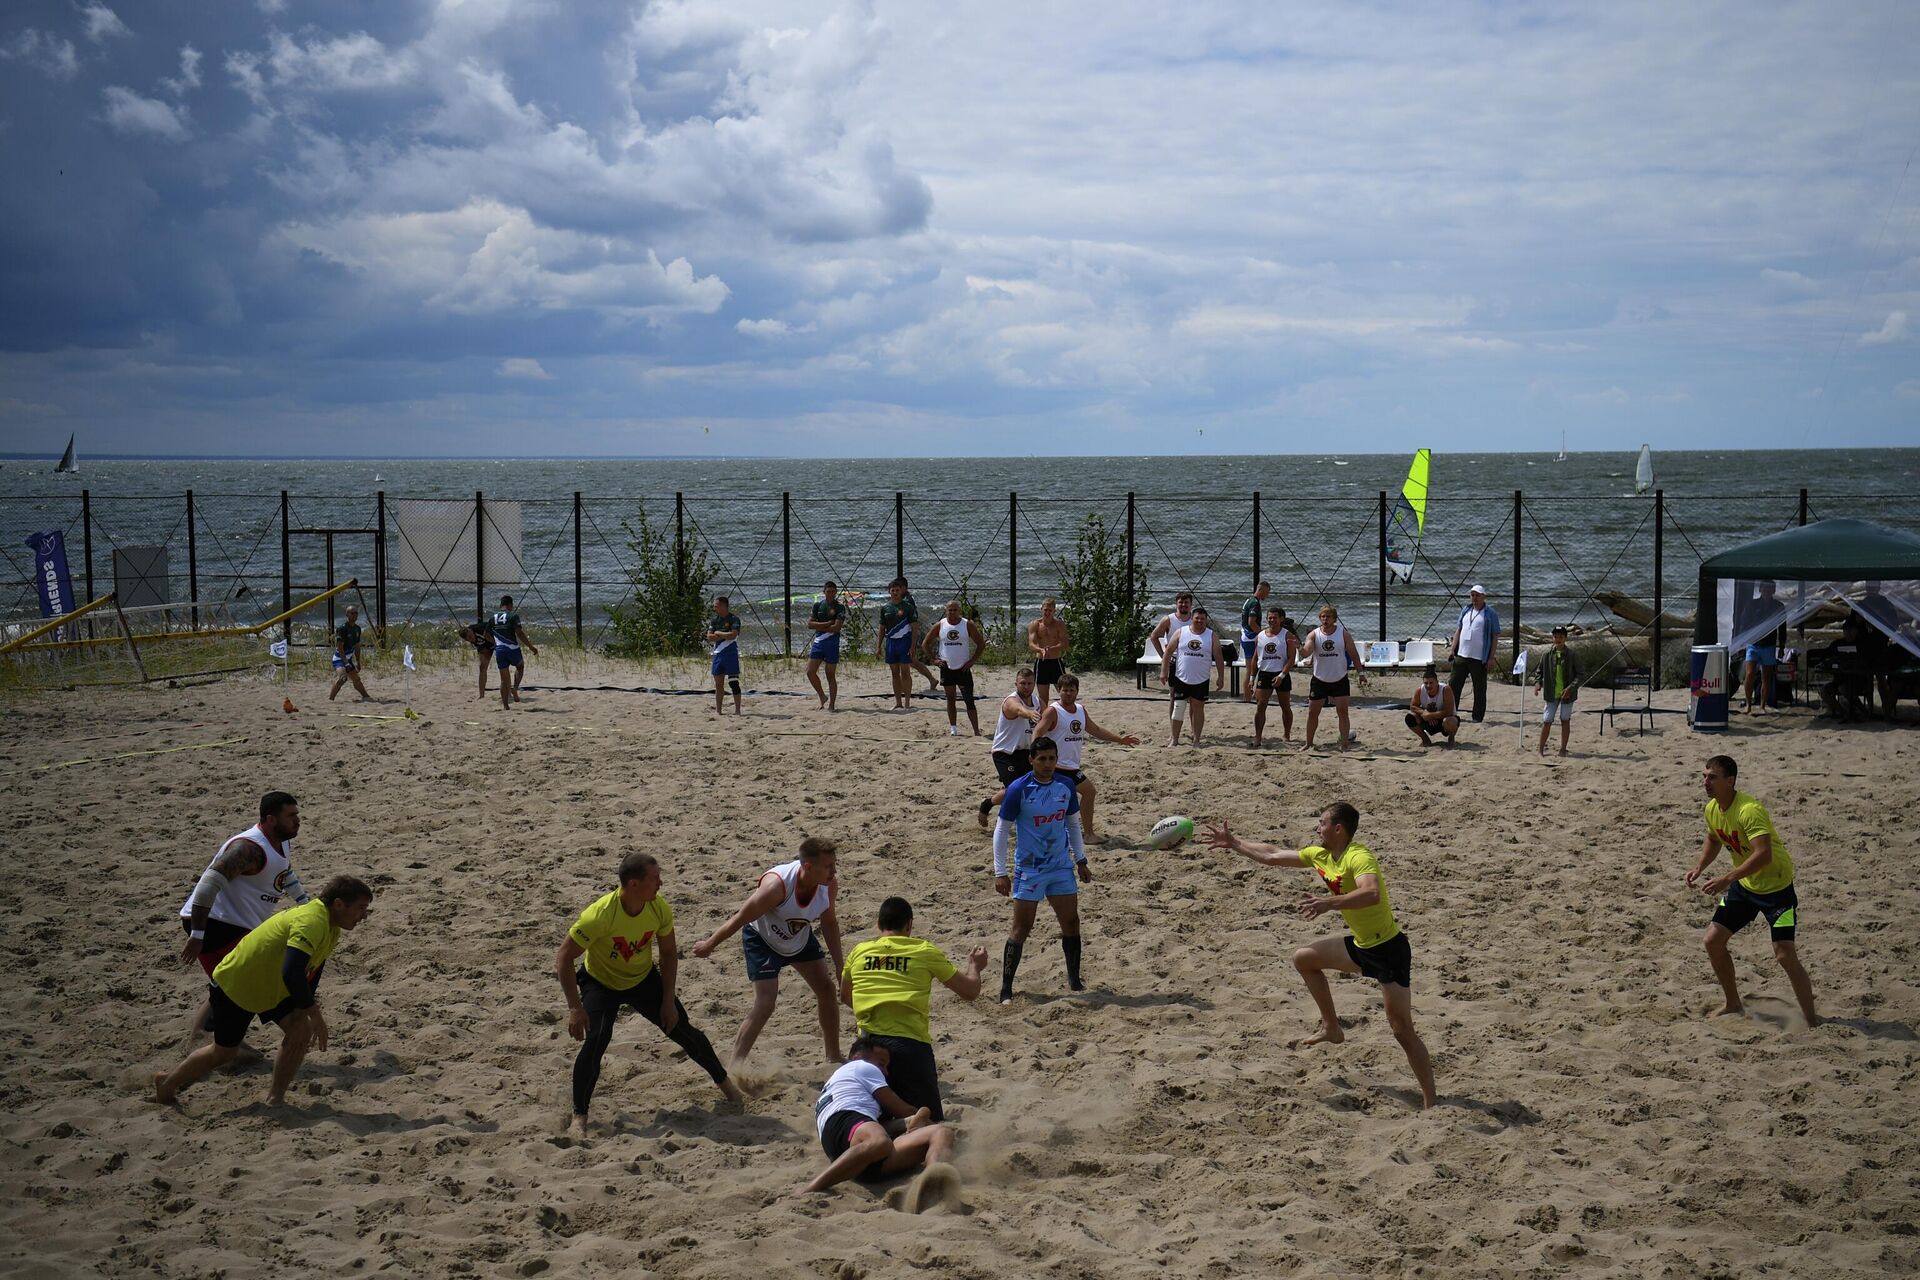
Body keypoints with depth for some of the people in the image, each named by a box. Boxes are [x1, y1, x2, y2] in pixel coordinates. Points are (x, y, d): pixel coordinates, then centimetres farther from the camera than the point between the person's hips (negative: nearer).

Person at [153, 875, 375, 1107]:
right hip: (232, 985, -8)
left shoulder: (331, 929, -4)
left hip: (270, 988, 8)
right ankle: (167, 1083, 32)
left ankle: (276, 1098, 3)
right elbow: (292, 974, -44)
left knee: (301, 1031, -9)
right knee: (224, 1052, 8)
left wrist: (304, 1009, -3)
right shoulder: (310, 922, -35)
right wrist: (315, 1014, -35)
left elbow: (312, 972, 7)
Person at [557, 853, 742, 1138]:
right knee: (595, 1041, -25)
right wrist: (575, 1008, -31)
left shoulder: (659, 909, -21)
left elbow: (669, 954, -3)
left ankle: (726, 1083, 33)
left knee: (683, 1031, 7)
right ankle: (579, 1118, -12)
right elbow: (564, 958, -28)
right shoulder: (600, 915, -36)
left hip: (643, 979, 4)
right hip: (600, 982, -4)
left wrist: (668, 1001, -6)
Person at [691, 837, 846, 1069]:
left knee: (827, 991, 7)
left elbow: (829, 922, -2)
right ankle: (734, 1069, -12)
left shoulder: (829, 885, -22)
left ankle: (834, 1059, 25)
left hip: (801, 938, 6)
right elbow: (740, 919, -27)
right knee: (764, 1004, -18)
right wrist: (709, 945, -15)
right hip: (762, 939, -6)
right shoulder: (776, 885, -40)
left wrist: (839, 965, 1)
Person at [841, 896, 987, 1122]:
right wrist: (975, 966, 35)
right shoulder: (926, 952, 5)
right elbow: (970, 991, 14)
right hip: (910, 1042, -3)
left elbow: (845, 997, 31)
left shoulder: (859, 951, 13)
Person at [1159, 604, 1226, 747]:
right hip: (1181, 679, 0)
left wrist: (1220, 677, -2)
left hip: (1201, 681, 0)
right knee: (1178, 708, 0)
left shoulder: (1212, 636, 2)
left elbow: (1218, 658, 3)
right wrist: (1164, 671, -3)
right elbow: (1168, 652, 3)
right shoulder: (1181, 633, 0)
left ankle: (1196, 739, 14)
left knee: (1198, 709, 5)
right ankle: (1174, 739, 7)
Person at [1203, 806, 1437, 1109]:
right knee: (1303, 959, 19)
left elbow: (1371, 893, -44)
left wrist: (1330, 903, -53)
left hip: (1389, 949, -9)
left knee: (1402, 1030, -10)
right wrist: (1233, 843, 21)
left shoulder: (1359, 857, -24)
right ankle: (1331, 1028, 27)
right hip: (1361, 945, 9)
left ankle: (1430, 1101, -4)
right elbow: (1272, 856, 16)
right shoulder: (1320, 855, 4)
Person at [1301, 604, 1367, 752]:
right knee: (1312, 712, 5)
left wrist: (1361, 673, -3)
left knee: (1342, 711, -7)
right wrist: (1300, 648, -41)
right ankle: (1308, 743, 19)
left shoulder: (1344, 634, -4)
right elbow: (1307, 652, -19)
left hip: (1339, 680, -1)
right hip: (1319, 680, 1)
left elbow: (1354, 655, 1)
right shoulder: (1314, 635, -5)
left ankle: (1344, 744, 0)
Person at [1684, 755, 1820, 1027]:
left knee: (1785, 955, -13)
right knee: (1713, 941, 6)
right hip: (1744, 885, 8)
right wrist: (1699, 867, 2)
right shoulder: (1712, 809, -3)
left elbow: (1764, 854, -40)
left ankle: (1812, 1021, -1)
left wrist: (1728, 879, -44)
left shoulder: (1749, 810, -30)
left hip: (1776, 886, -8)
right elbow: (1714, 840, 18)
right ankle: (1734, 1004, 24)